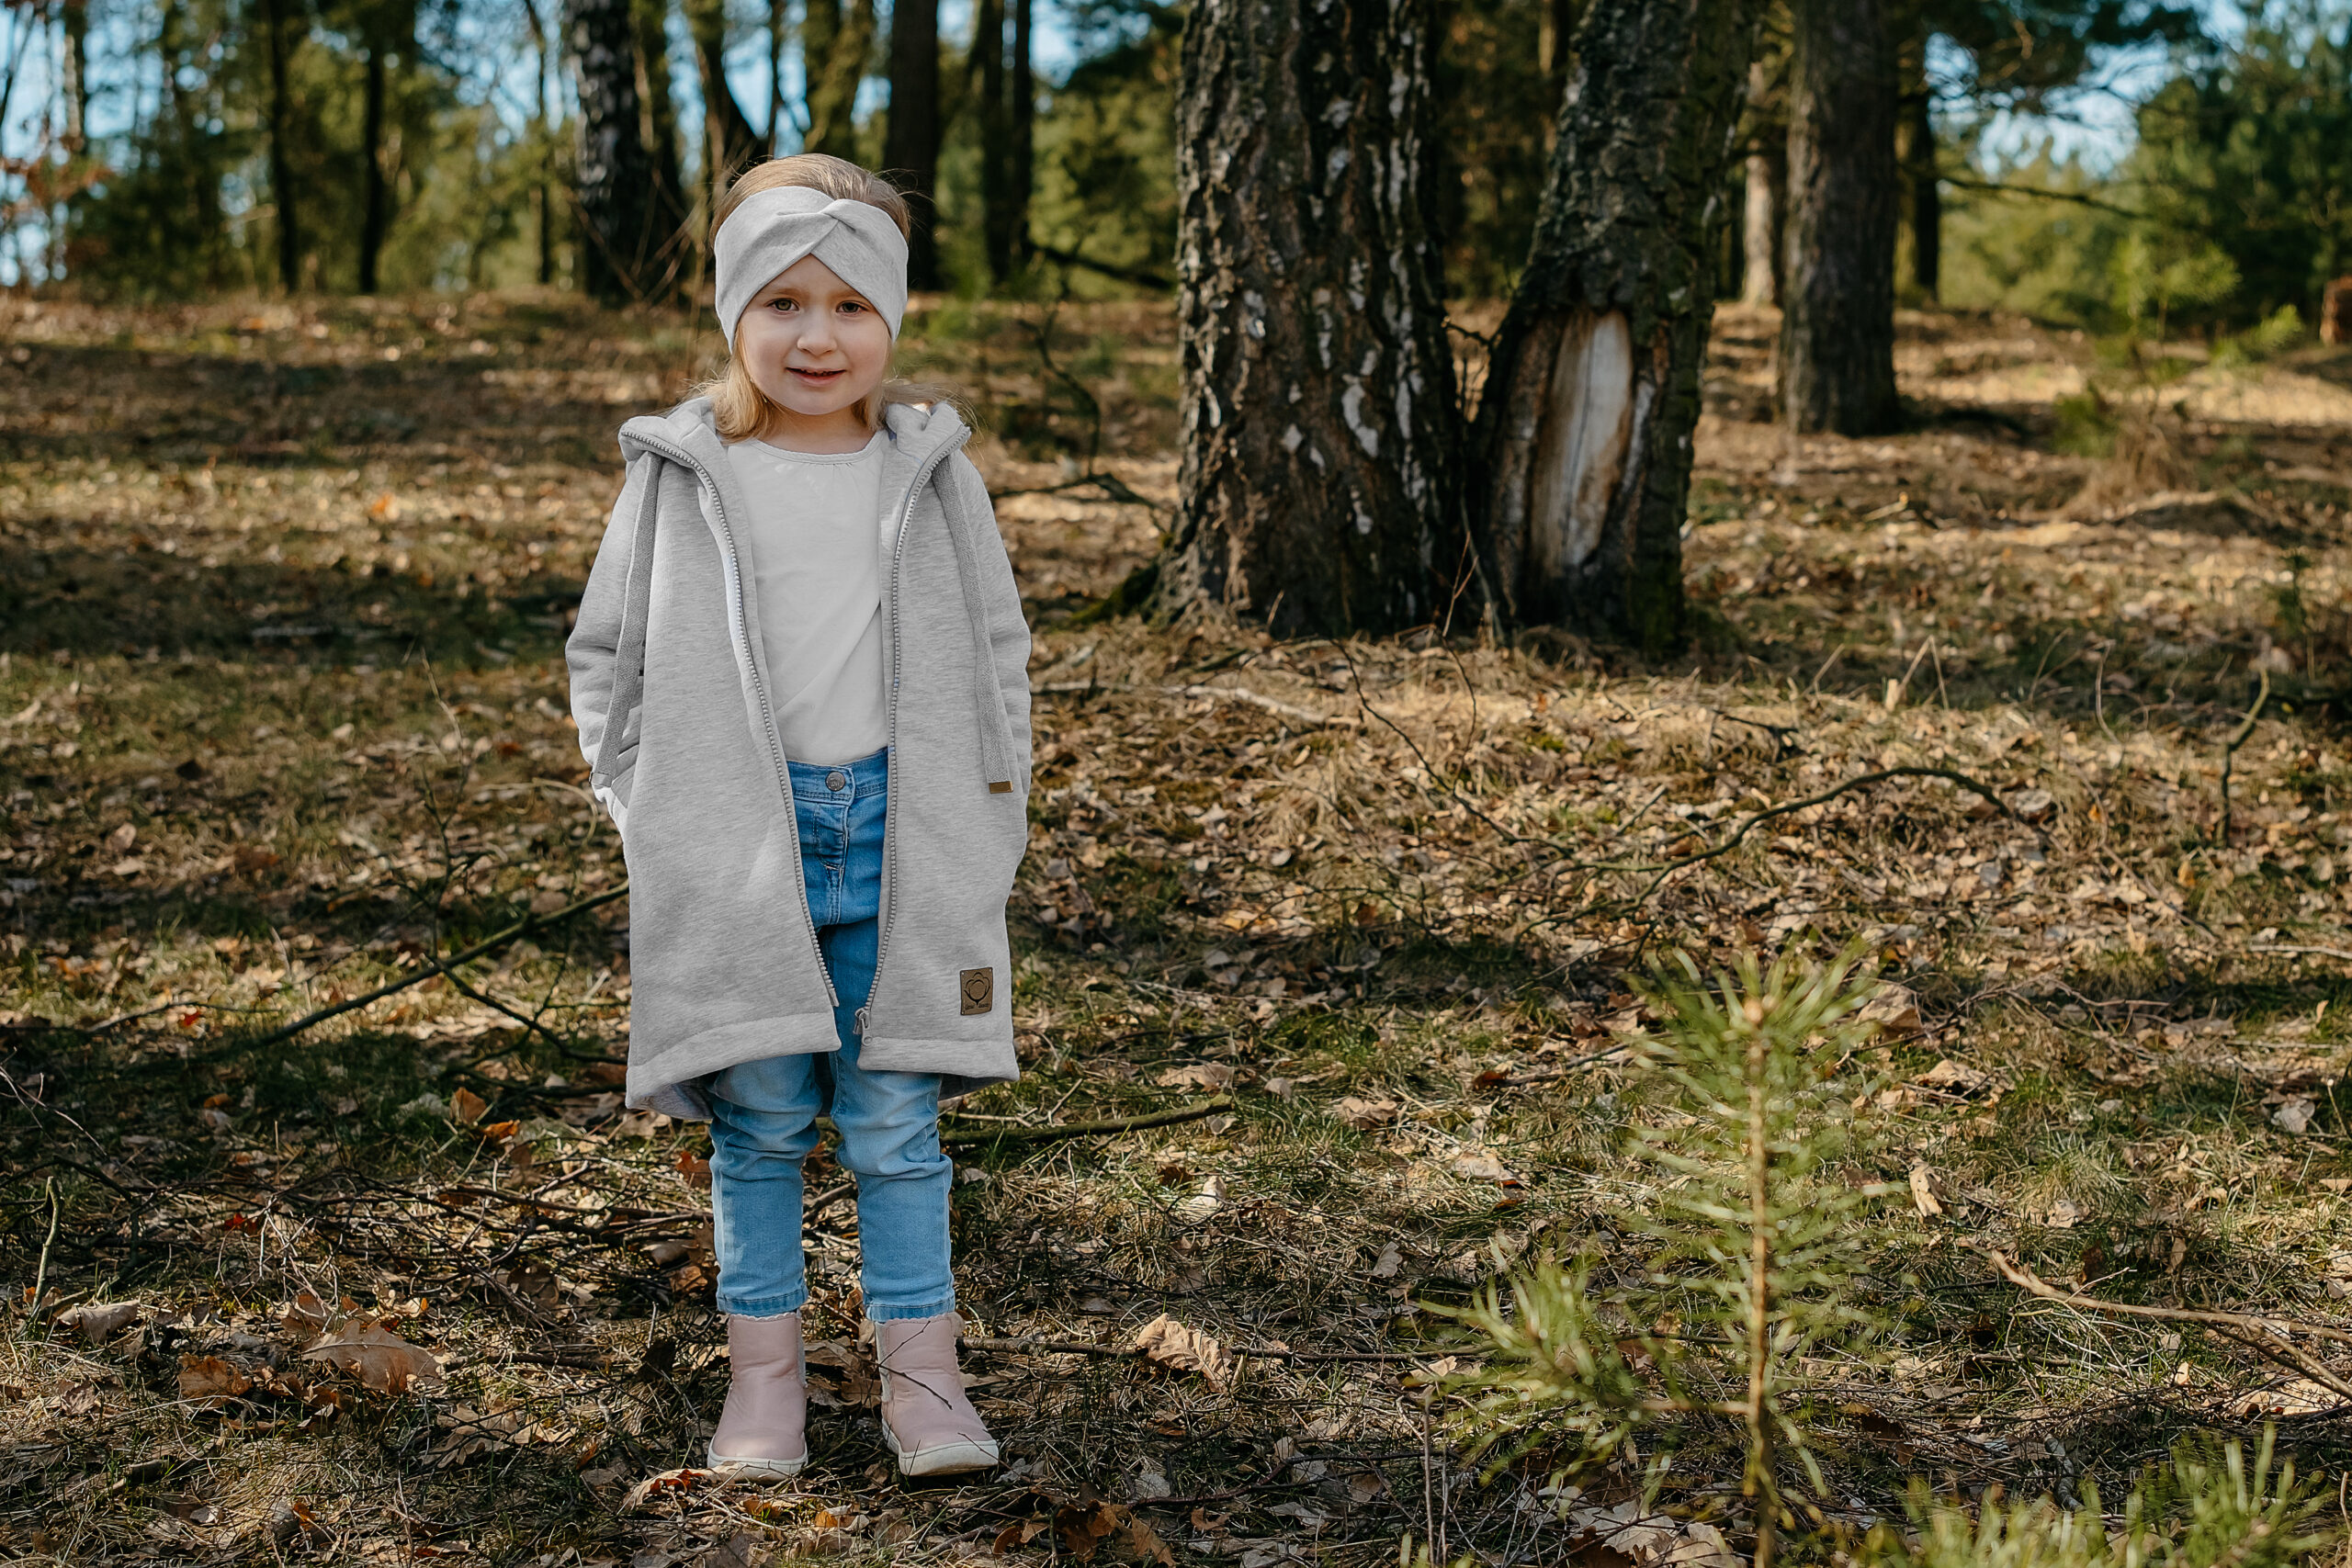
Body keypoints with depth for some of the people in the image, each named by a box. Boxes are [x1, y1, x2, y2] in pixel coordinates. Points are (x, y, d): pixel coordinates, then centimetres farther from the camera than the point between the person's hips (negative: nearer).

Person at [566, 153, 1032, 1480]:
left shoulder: (933, 471, 3)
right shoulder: (680, 478, -1)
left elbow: (998, 651, 10)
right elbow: (607, 657, 7)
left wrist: (990, 816, 4)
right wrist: (653, 809, -1)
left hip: (904, 842, 0)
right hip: (736, 855, 0)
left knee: (896, 1122, 6)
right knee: (761, 1120, 8)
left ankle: (922, 1371, 16)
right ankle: (766, 1370, 19)